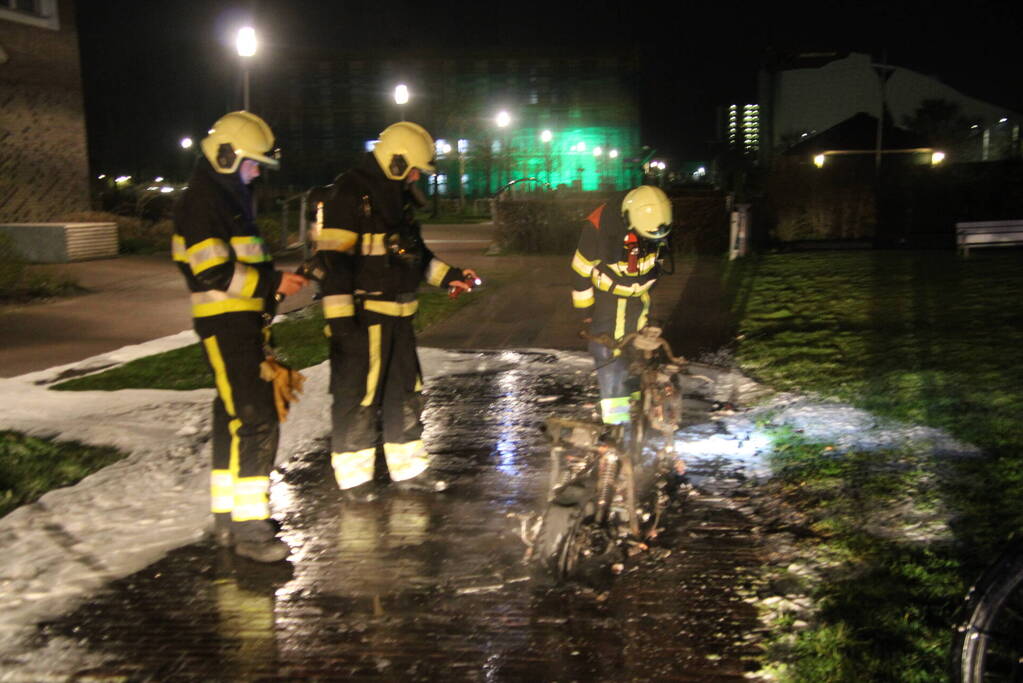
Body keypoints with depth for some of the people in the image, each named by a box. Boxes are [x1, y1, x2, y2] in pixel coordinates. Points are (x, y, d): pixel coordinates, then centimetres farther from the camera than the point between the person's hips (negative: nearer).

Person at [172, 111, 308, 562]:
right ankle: (248, 528, -5)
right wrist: (272, 282, -17)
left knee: (233, 418, 15)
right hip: (225, 325, -11)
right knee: (256, 422, -12)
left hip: (243, 323, 11)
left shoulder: (229, 197, 19)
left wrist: (274, 281, 16)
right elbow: (213, 274, -22)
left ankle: (228, 516, 26)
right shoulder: (202, 200, -14)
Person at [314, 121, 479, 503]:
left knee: (405, 391, 15)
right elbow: (333, 258, -20)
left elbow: (414, 252, 27)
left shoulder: (397, 196, 16)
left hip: (397, 315, 10)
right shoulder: (351, 194, -14)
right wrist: (340, 316, -25)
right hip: (361, 316, -9)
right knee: (358, 396, -1)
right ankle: (352, 476, 12)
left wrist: (447, 275, 18)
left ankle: (408, 468, 27)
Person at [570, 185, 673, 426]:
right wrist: (584, 306, -12)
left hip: (639, 295, 5)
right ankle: (614, 410, -2)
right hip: (606, 296, -4)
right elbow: (582, 268, -20)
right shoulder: (599, 226, -32)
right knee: (609, 350, -9)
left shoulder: (656, 222, -17)